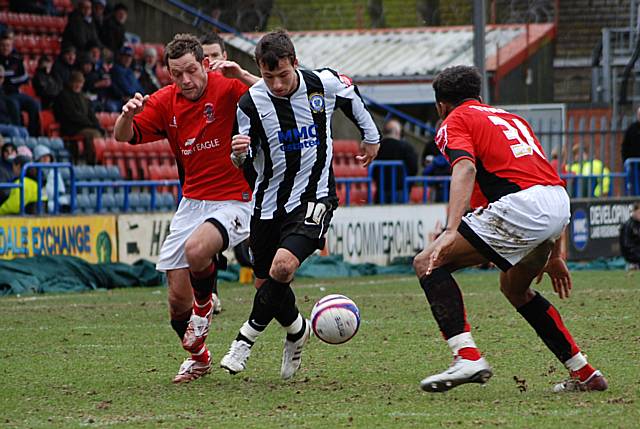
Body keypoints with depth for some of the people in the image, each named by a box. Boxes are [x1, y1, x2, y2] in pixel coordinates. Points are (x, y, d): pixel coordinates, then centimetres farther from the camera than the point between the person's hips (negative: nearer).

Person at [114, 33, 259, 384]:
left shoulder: (227, 87, -11)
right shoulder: (165, 102, 4)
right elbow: (123, 137, 2)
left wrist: (242, 76, -36)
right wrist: (128, 114, -20)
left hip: (234, 200, -5)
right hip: (192, 202, 5)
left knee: (196, 250, -34)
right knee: (178, 298, 2)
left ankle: (206, 302, -1)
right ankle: (198, 356, 30)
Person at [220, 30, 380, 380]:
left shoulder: (324, 84, -11)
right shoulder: (250, 103, -11)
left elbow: (351, 96, 14)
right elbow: (244, 165, -3)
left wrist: (371, 136, 25)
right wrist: (239, 154, -27)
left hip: (313, 197, -3)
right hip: (269, 203, 3)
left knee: (283, 265, -24)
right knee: (265, 283, 9)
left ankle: (247, 338, -8)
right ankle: (297, 331, 39)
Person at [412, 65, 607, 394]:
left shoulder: (455, 122, 9)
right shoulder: (510, 118, 32)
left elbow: (465, 169, -13)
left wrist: (450, 232, -26)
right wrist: (554, 254, 36)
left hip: (520, 207, -8)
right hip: (559, 206, 8)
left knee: (428, 264, -1)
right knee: (514, 289, 31)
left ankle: (468, 357, -16)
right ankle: (584, 373, 31)